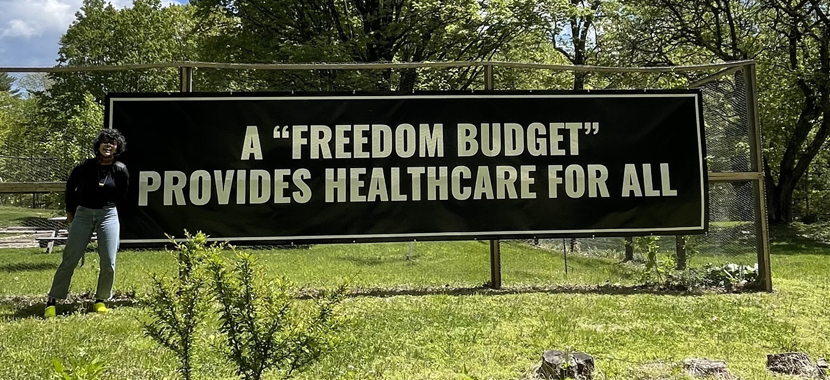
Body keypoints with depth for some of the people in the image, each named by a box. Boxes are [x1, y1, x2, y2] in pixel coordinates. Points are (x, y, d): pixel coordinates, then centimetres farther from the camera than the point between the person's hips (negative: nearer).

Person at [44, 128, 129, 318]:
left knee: (108, 262, -4)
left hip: (108, 215, 1)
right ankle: (52, 301, 5)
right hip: (82, 214, 0)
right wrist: (70, 211, 16)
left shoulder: (120, 170, -5)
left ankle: (101, 300, 14)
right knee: (69, 259, -3)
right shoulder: (85, 167, -5)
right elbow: (70, 186, 12)